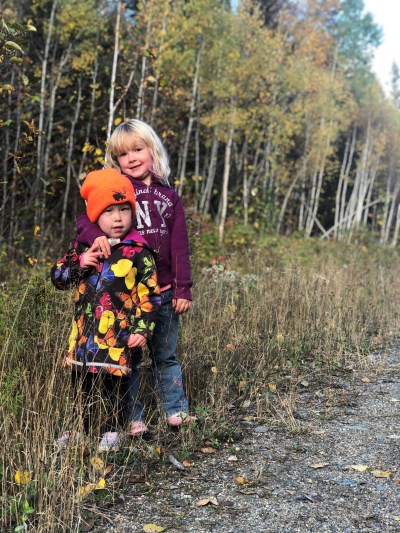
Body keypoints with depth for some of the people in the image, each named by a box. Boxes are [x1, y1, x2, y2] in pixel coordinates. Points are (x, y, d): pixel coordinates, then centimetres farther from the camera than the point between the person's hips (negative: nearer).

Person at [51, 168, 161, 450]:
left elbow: (151, 294, -4)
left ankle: (114, 430, 26)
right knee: (81, 384, 16)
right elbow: (57, 277, 8)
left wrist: (143, 329, -10)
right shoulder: (82, 247, 4)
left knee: (116, 385, 7)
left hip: (120, 335, -4)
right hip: (84, 332, 4)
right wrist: (79, 264, -10)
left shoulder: (138, 252, -6)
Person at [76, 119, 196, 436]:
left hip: (163, 291, 2)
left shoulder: (169, 197, 8)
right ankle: (134, 418, 16)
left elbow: (179, 247, 5)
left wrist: (183, 289, 1)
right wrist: (95, 234, -28)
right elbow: (85, 218, -6)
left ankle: (176, 409, 24)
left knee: (166, 354, 12)